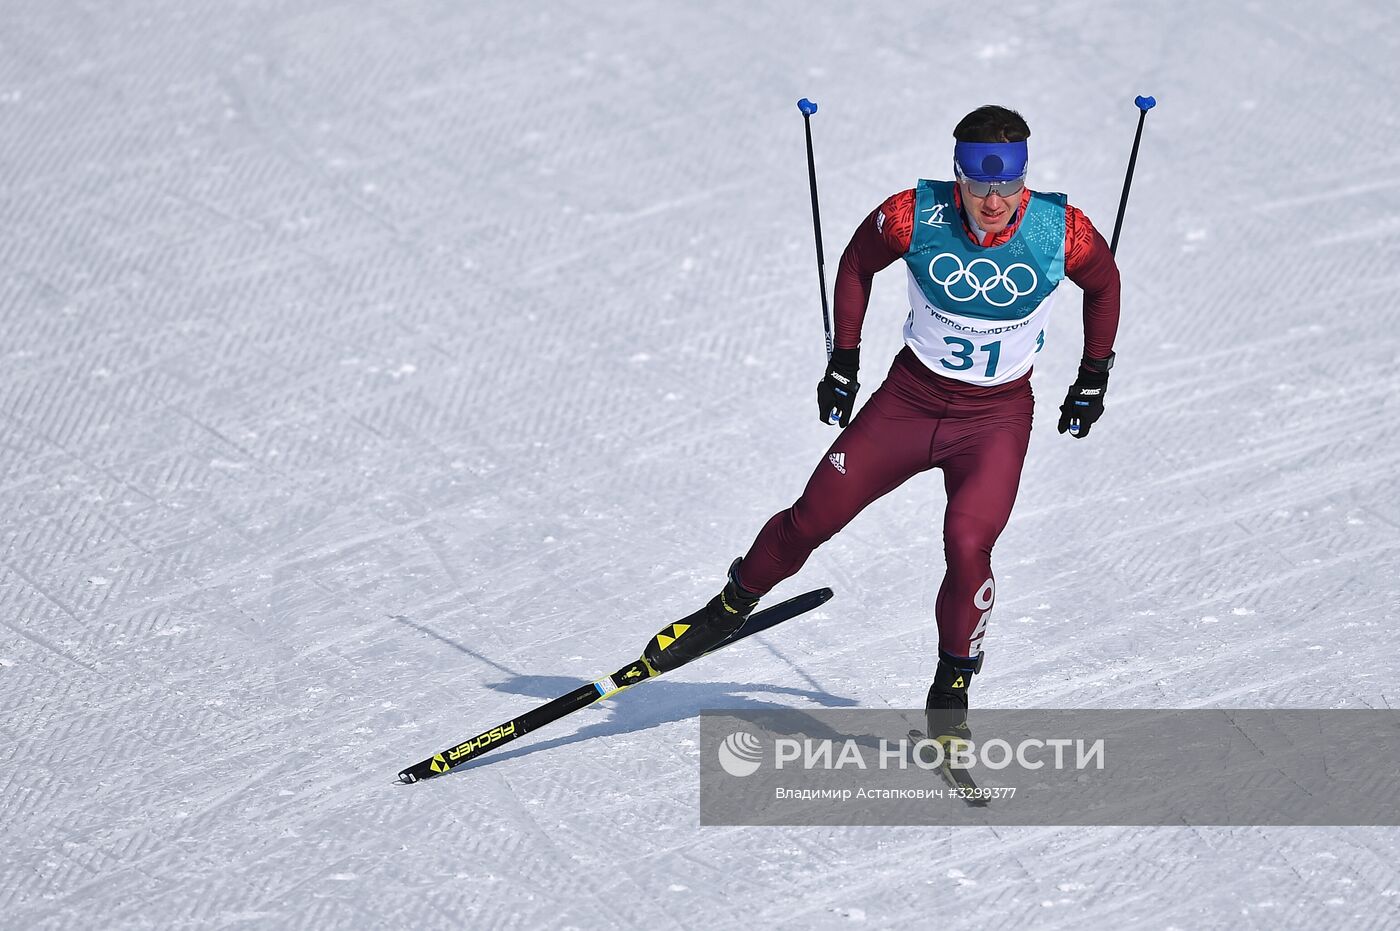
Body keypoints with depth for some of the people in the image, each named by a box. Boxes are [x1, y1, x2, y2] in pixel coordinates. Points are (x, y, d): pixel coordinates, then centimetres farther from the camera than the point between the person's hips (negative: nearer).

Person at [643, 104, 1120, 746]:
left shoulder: (1063, 232, -20)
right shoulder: (914, 215, -20)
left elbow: (1103, 284, 3)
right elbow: (857, 265, 2)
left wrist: (1094, 378, 8)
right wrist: (843, 358, 4)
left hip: (998, 415, -1)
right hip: (910, 397, 2)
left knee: (967, 544, -22)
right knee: (813, 518, 3)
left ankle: (950, 693, -1)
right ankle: (731, 608, 31)